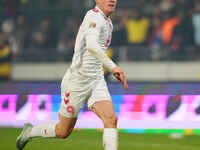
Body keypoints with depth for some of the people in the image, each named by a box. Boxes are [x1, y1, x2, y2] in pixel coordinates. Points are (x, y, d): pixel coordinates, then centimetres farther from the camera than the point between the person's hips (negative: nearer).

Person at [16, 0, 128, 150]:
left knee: (111, 119, -17)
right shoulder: (94, 16, -19)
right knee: (63, 131, 9)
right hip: (77, 81, -7)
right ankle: (30, 132, 38)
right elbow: (91, 46, -39)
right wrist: (112, 66, -49)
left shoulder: (107, 21, 10)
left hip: (96, 81, 7)